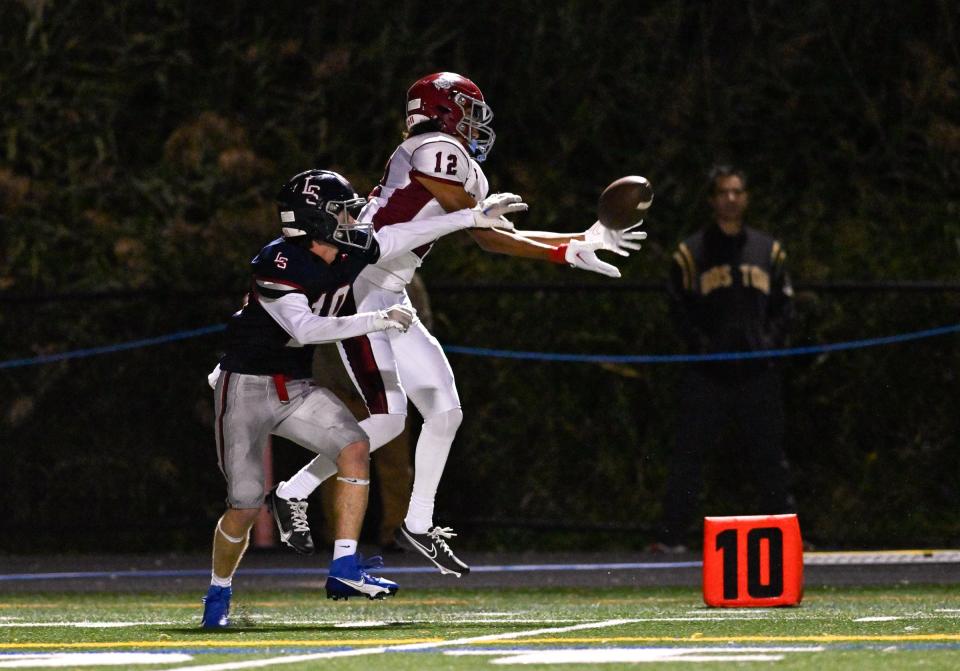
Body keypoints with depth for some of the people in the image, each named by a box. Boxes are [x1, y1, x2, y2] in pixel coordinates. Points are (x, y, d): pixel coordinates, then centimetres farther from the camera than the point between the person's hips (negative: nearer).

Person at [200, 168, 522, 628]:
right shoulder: (277, 265, -25)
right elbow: (304, 329, -35)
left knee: (355, 448, -16)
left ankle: (344, 571, -14)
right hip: (246, 386, -7)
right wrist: (375, 320, -41)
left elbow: (408, 235, 9)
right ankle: (218, 594, 18)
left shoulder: (350, 252, -3)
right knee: (245, 507, -7)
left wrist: (477, 217, 10)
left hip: (294, 387, 7)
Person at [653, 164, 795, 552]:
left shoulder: (768, 251, 13)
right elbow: (679, 306, 2)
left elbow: (783, 305, 13)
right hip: (707, 374, -2)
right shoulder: (691, 253, 5)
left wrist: (770, 342, -2)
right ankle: (672, 536, -2)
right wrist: (700, 345, -10)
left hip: (756, 372, 2)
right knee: (689, 454, -4)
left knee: (769, 455, 6)